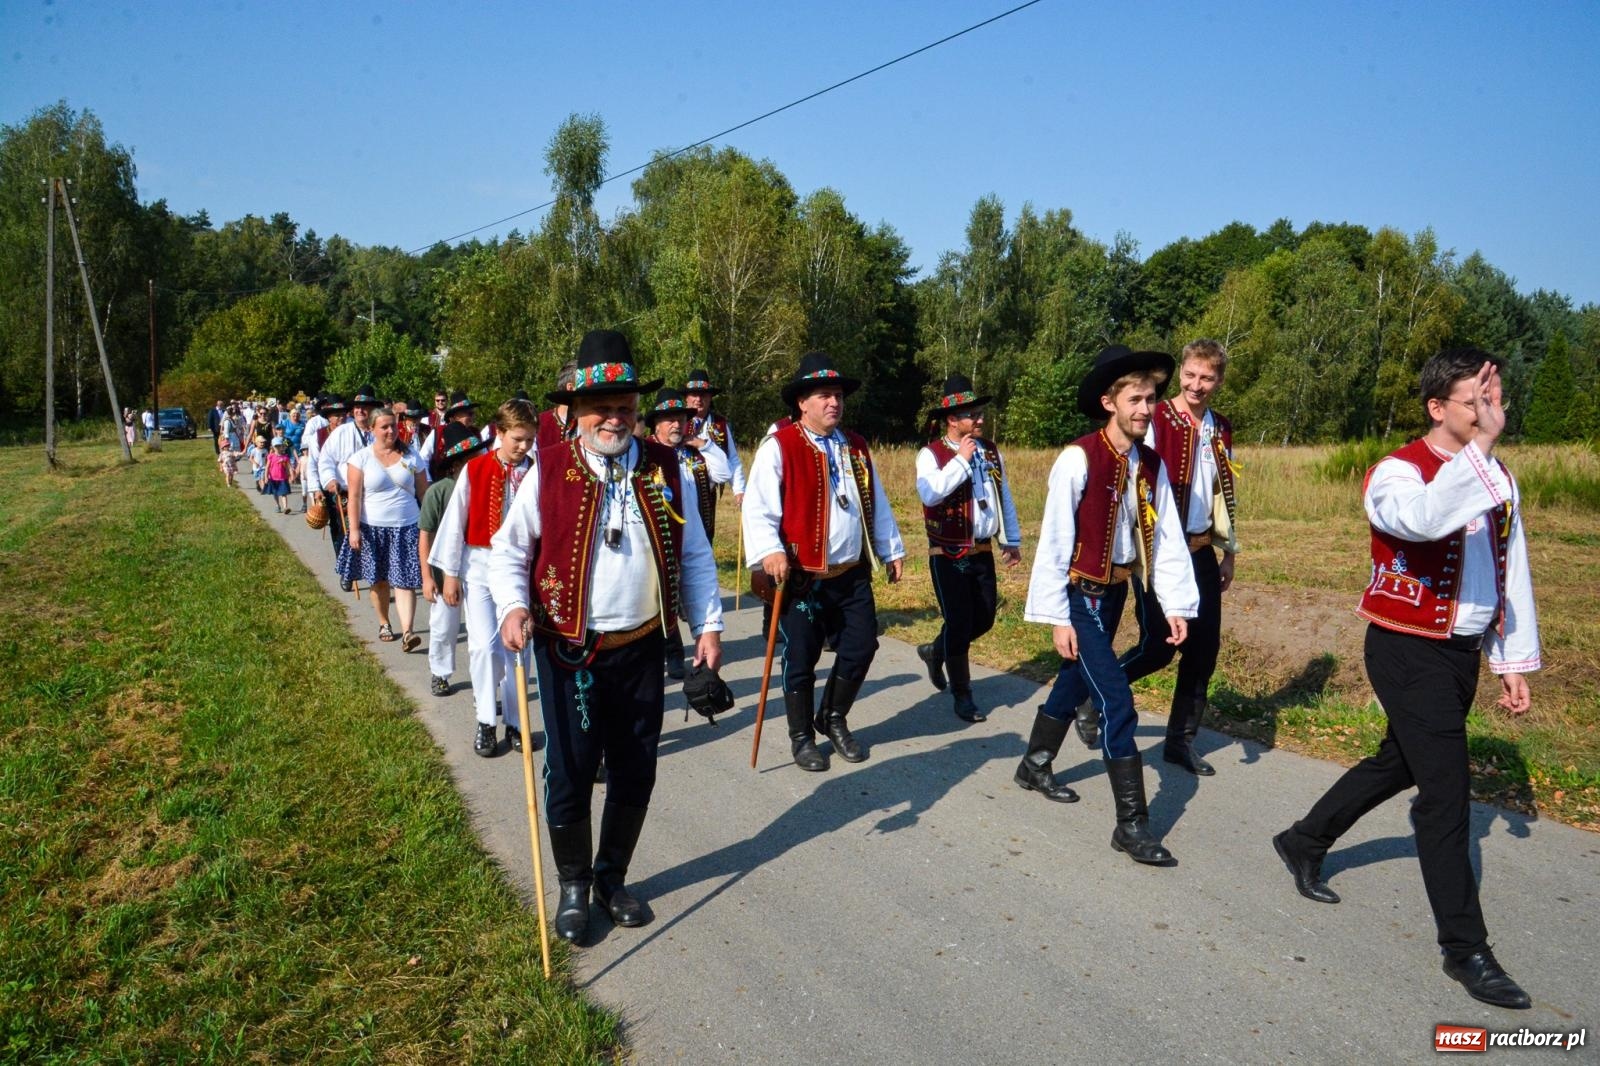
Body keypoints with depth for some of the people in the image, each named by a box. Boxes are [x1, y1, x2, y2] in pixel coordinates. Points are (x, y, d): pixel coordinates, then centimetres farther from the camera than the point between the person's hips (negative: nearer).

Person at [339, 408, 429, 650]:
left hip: (406, 528, 0)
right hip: (373, 528, 0)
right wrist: (354, 529, -11)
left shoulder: (410, 458, 4)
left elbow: (424, 493, 7)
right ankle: (384, 624, 30)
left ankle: (406, 632, -14)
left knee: (404, 581, -8)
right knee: (378, 580, 11)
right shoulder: (361, 458, 0)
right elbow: (354, 496, -4)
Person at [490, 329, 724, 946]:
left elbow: (694, 555, 6)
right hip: (569, 653, -2)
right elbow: (509, 551, 3)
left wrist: (707, 625, 0)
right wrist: (514, 606, -14)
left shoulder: (666, 470, 0)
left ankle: (612, 878, 37)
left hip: (642, 650, 3)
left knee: (635, 776, 13)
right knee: (569, 776, 6)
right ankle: (573, 887, 30)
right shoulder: (548, 472, -6)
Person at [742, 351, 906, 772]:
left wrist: (891, 550, 19)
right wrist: (770, 552, -28)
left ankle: (833, 719, 32)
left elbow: (876, 503, 19)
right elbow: (758, 506, -16)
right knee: (800, 660, 4)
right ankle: (802, 737, 24)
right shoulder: (779, 447, -9)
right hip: (802, 578, -5)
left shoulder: (855, 448, 13)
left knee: (861, 649, 8)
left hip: (853, 576, 6)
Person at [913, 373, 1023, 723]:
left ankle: (935, 651, 40)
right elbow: (930, 494, -30)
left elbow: (1005, 498, 14)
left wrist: (1012, 540, 16)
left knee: (983, 620, 14)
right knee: (959, 623, 1)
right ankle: (962, 696, 17)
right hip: (948, 555, -6)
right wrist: (961, 459, -22)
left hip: (983, 552, 6)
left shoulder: (991, 452, 6)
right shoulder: (931, 454, -12)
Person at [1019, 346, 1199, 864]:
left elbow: (1167, 537, 3)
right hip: (1081, 595, -7)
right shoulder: (1078, 458, -20)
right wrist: (1057, 617, -16)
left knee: (1076, 682, 21)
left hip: (1116, 592, 7)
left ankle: (1034, 767, 43)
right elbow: (1054, 540, -17)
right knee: (1117, 701, -9)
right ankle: (1131, 824, 1)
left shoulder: (1151, 464, 0)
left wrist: (1176, 604, -2)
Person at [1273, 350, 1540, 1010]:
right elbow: (1424, 518, -40)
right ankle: (1464, 948, 7)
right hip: (1409, 652, -8)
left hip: (1464, 653, 8)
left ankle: (1304, 842, 39)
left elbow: (1512, 572, 13)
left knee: (1399, 763, 19)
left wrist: (1514, 663, 13)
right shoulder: (1397, 473, -15)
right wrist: (1481, 445, -38)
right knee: (1447, 789, -6)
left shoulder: (1498, 480, 8)